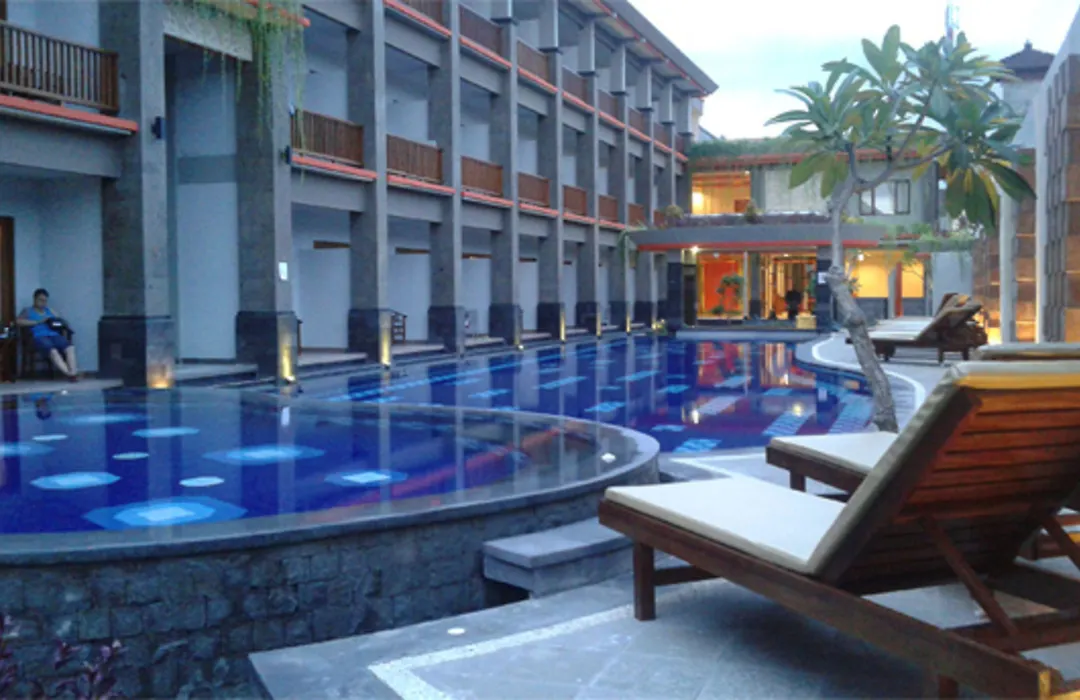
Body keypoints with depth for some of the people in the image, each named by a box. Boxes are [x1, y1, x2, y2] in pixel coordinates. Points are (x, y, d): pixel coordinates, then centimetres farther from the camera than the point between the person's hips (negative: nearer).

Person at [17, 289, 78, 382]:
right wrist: (38, 322, -6)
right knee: (53, 351, -37)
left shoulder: (50, 311, 31)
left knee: (70, 347, -30)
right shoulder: (28, 311, 19)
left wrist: (57, 323, 1)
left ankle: (73, 372, -43)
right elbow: (19, 321, 0)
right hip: (40, 337, -4)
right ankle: (68, 374, -45)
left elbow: (60, 321, 26)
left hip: (54, 335, 4)